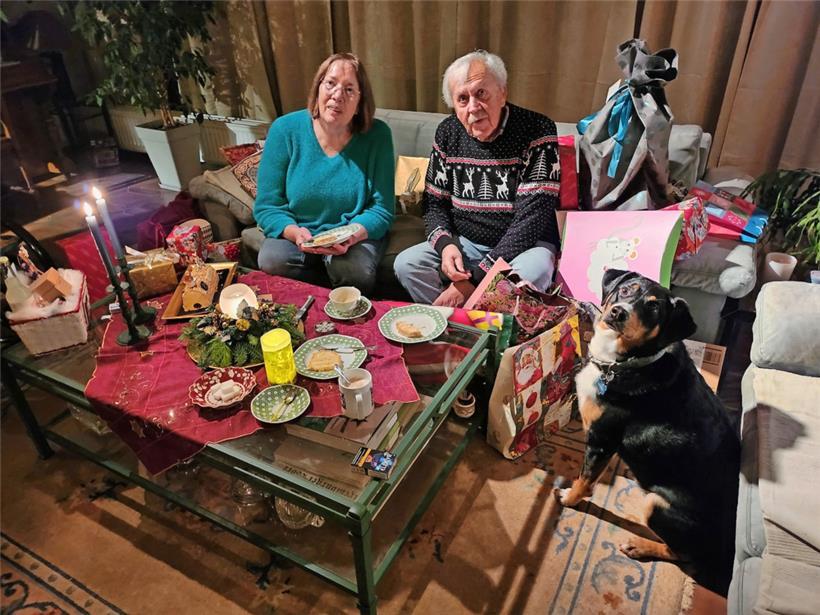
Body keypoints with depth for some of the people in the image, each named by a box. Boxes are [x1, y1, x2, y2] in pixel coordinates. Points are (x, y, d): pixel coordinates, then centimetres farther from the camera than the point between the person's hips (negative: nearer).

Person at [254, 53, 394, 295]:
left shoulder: (377, 135, -8)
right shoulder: (285, 129, -6)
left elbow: (381, 210, -8)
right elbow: (266, 206, -6)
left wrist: (354, 234, -29)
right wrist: (295, 232, -27)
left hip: (356, 233, -1)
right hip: (293, 232, 1)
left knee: (356, 270, -33)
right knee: (272, 261, -30)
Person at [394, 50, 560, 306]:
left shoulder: (537, 131, -13)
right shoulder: (447, 132, 2)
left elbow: (532, 217, -19)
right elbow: (434, 202, 9)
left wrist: (476, 278, -22)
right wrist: (445, 244, -15)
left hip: (524, 245, -3)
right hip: (464, 244, 4)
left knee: (531, 273, -37)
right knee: (406, 264, -19)